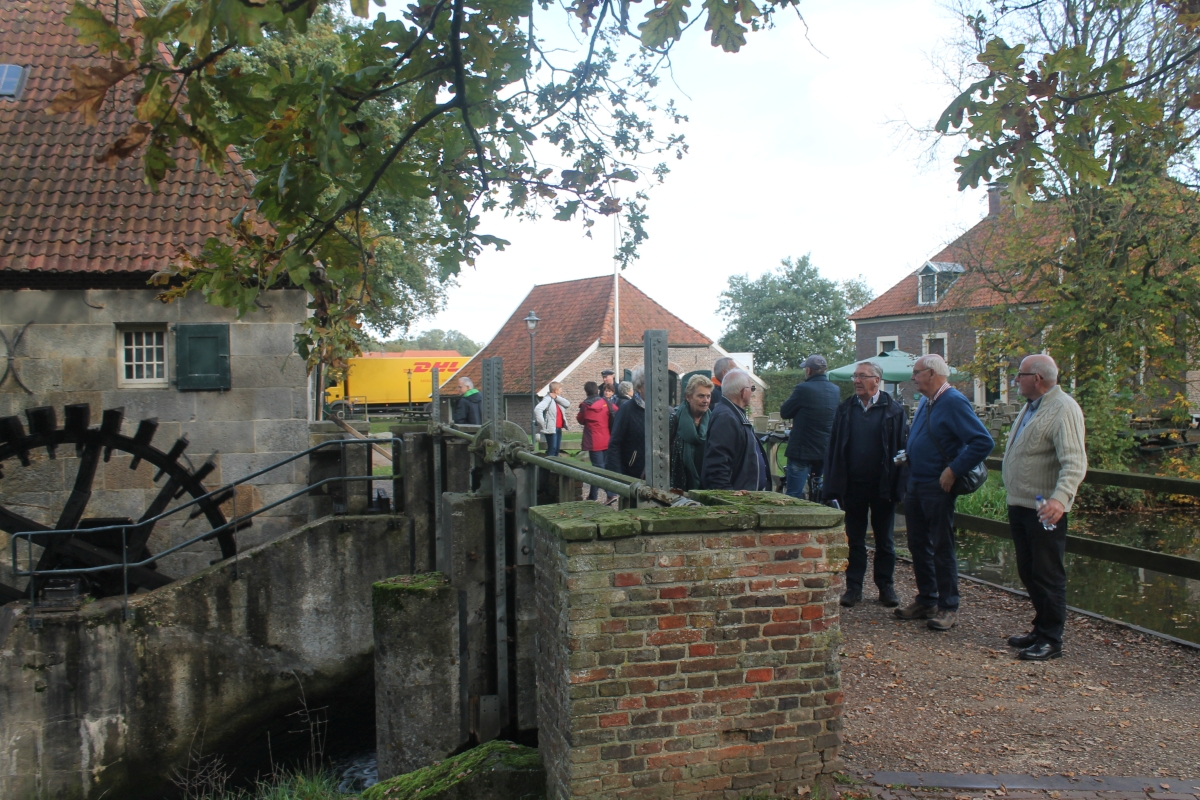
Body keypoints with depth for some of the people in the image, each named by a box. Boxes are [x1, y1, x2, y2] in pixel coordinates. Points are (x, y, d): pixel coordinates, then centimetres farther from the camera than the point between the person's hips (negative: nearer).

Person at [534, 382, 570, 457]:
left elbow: (567, 404, 1)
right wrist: (543, 424, -24)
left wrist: (557, 397, -8)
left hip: (558, 429, 9)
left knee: (557, 449, 12)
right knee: (552, 449, -10)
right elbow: (537, 409, -27)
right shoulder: (548, 399, -13)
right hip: (551, 429, -9)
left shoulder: (557, 400, 15)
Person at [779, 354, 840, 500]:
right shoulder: (836, 391, 5)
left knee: (793, 496, -2)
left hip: (802, 452, -7)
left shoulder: (803, 389, -17)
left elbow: (784, 413, -8)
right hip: (827, 452, 7)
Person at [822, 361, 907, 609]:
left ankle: (886, 586, 21)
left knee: (884, 541, 10)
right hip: (852, 486, 2)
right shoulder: (845, 410, 6)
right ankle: (854, 587, 16)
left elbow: (902, 449, -6)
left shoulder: (894, 410, -2)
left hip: (882, 486, -2)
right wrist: (833, 487, -4)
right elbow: (833, 449, 3)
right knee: (854, 540, 8)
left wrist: (898, 486, -13)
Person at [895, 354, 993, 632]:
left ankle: (948, 607, 10)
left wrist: (953, 471, -20)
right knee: (918, 545, 13)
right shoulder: (925, 402, 11)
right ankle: (926, 600, 24)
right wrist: (907, 458, 11)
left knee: (941, 548, 0)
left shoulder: (954, 403, -16)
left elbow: (983, 442, -23)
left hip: (937, 488, -8)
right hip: (915, 485, 9)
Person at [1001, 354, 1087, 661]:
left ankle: (1051, 640, 8)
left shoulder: (1063, 409, -16)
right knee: (1028, 572, 16)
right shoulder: (1031, 406, 15)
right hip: (1020, 505, 10)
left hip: (1045, 509, -10)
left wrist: (1060, 498, -40)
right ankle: (1041, 629, 29)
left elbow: (1075, 462, -26)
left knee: (1047, 575, -1)